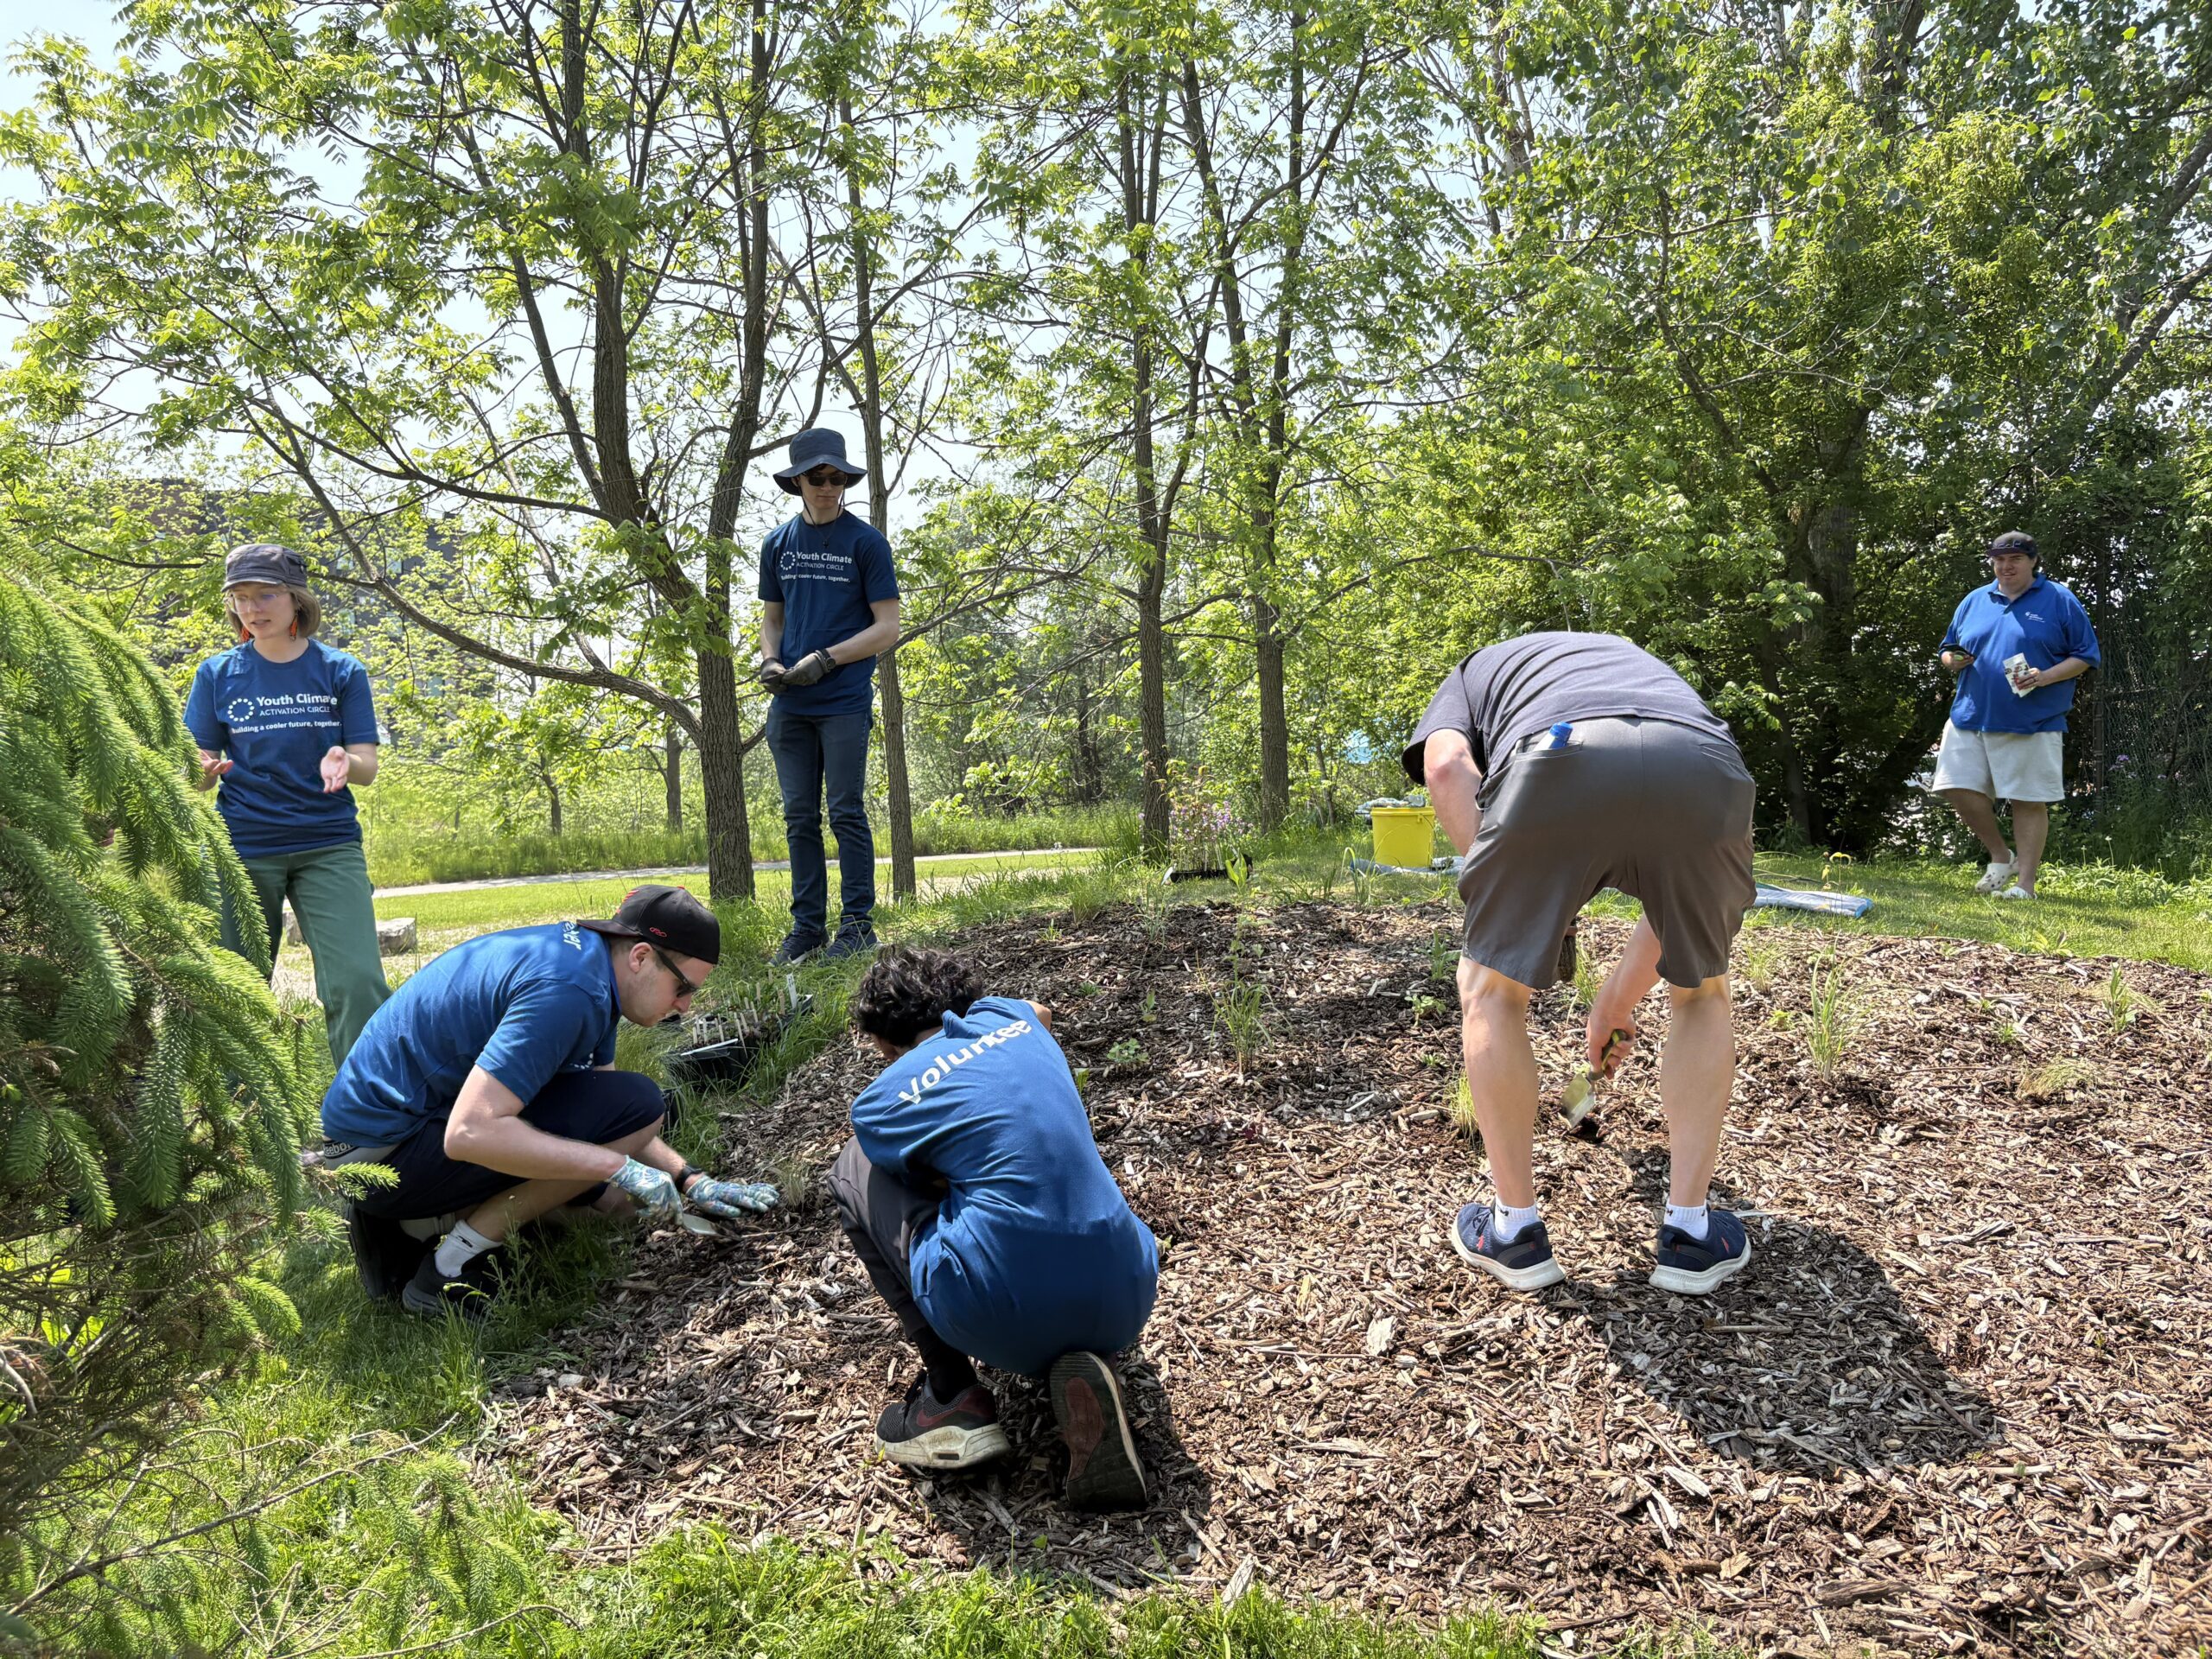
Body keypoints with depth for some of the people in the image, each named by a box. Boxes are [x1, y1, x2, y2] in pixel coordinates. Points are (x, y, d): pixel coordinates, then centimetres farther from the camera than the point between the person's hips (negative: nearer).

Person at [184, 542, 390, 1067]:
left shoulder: (340, 671, 3)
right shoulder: (218, 674, 6)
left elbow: (368, 766, 0)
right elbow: (201, 767, 5)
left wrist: (343, 763, -24)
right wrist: (203, 770, -20)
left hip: (329, 845, -1)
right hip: (242, 849, 1)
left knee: (357, 982, -13)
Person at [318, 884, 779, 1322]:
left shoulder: (583, 951, 5)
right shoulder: (565, 989, -26)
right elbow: (468, 1133, -33)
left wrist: (689, 1181, 7)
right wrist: (620, 1166, -28)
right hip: (385, 1150, -10)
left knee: (611, 1195, 13)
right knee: (636, 1105, -20)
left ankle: (408, 1222, 12)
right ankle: (452, 1268, -10)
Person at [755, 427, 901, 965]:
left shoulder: (866, 541, -1)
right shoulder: (779, 542, 13)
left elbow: (888, 627, -4)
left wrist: (824, 660, -12)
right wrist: (771, 661, -1)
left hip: (845, 701, -4)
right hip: (789, 705, 5)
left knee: (846, 813, -2)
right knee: (800, 817, 7)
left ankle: (857, 923, 6)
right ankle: (807, 925, 15)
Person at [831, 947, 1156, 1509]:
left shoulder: (880, 1104, 3)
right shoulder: (1007, 1018, 16)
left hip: (1001, 1322, -4)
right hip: (1125, 1307, 4)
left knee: (853, 1169, 18)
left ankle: (953, 1396, 12)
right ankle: (1080, 1370, 8)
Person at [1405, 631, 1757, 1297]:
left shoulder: (1475, 673, 39)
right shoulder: (1645, 664, 46)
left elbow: (1447, 769, 11)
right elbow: (1676, 882, 43)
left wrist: (1512, 904, 15)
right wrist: (1618, 1000, 52)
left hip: (1560, 762, -3)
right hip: (1707, 769, 3)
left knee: (1491, 989, 22)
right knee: (1702, 991, 29)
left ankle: (1515, 1230, 28)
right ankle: (1691, 1232, 30)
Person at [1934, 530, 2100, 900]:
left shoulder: (2059, 601, 2)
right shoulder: (1974, 601, 14)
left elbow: (2085, 656, 1)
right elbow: (1949, 648, 24)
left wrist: (2045, 677, -16)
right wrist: (1952, 660, -1)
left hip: (2033, 724, -4)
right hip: (1971, 717, 4)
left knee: (2029, 801, -1)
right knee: (1958, 787, -3)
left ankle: (2025, 883, 7)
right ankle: (2000, 857, 18)